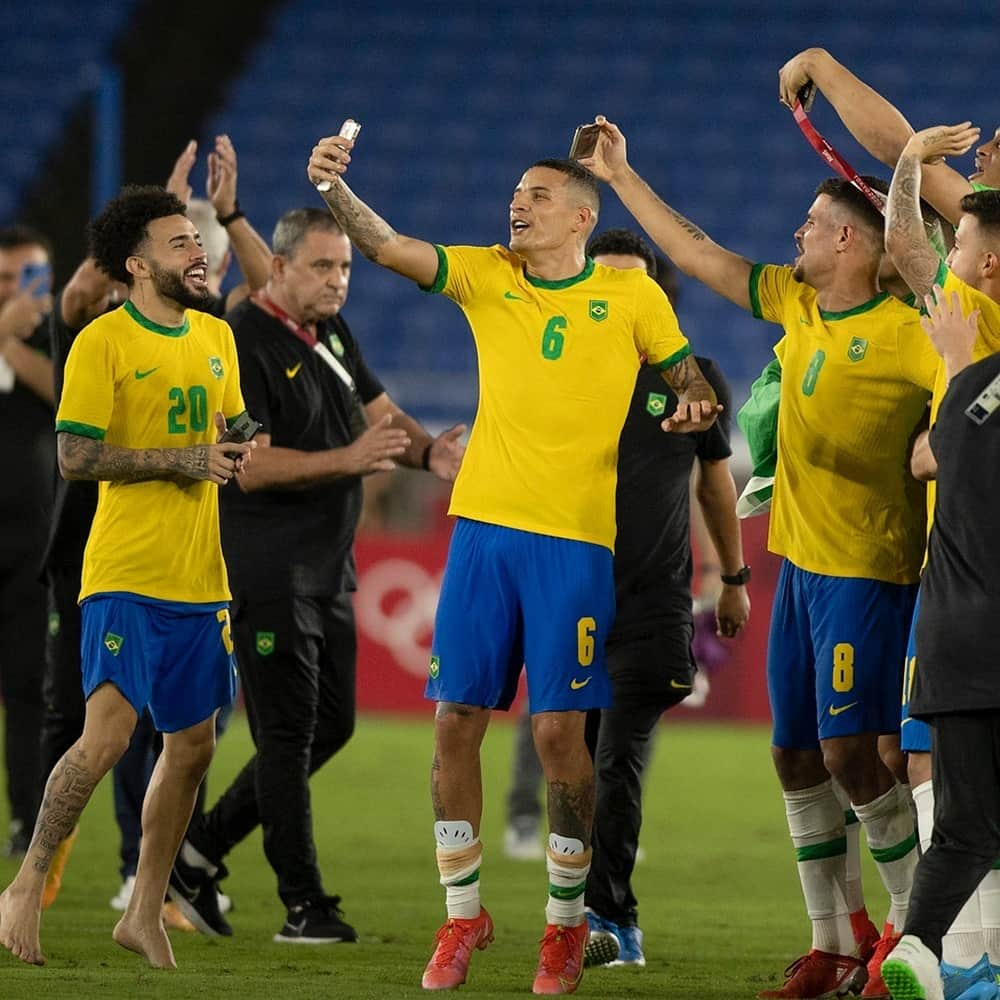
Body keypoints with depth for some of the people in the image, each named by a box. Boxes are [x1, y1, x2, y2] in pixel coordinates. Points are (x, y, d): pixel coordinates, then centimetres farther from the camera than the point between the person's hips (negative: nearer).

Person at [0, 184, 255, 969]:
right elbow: (76, 457, -13)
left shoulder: (216, 336, 12)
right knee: (108, 733, -17)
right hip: (127, 575, -7)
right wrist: (181, 462, -15)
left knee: (193, 743, 8)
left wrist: (238, 456, 3)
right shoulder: (103, 343, -9)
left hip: (201, 577, 7)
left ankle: (146, 912, 19)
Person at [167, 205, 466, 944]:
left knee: (331, 725, 13)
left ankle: (200, 854, 22)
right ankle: (304, 905, 0)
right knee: (289, 734, -5)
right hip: (270, 571, -9)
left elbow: (383, 414, 15)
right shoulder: (245, 343, -14)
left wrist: (429, 450, -7)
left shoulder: (332, 333, 13)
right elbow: (249, 465, -21)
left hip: (330, 568, 9)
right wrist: (347, 460, -28)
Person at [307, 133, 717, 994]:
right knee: (456, 720, 1)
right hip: (484, 526, 3)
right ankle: (463, 916, 13)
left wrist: (695, 403, -10)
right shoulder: (486, 276, 8)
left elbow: (688, 379, 13)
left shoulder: (632, 295, 3)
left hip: (574, 537, -3)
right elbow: (386, 246, -4)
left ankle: (566, 922, 10)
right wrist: (335, 190, -21)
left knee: (558, 728, -5)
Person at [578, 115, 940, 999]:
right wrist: (622, 178, 23)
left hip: (866, 570, -8)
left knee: (849, 752, -11)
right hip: (801, 562, 8)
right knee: (796, 756, 7)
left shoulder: (903, 334, -12)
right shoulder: (794, 303, 11)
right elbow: (701, 255, 20)